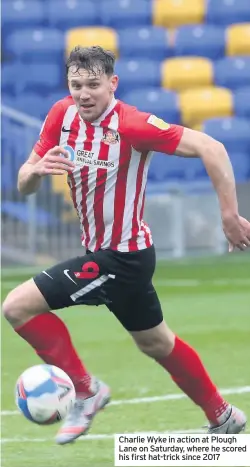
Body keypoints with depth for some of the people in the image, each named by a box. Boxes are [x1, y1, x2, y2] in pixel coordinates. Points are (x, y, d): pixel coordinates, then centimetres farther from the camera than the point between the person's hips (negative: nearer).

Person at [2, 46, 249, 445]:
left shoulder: (131, 124, -24)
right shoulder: (63, 115, -3)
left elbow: (210, 148, -28)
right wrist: (37, 169, -22)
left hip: (120, 258, -8)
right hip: (100, 250, 8)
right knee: (157, 344, 24)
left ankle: (85, 390, 1)